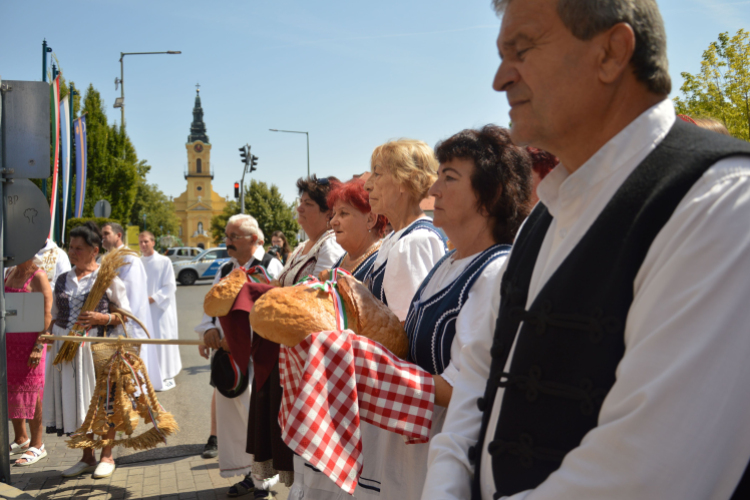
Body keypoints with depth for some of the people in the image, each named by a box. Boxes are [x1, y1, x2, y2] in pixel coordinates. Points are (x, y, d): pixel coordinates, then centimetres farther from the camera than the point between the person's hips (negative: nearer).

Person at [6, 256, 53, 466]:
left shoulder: (38, 277, -11)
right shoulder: (11, 273, 11)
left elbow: (47, 315, -15)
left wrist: (39, 346, -20)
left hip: (29, 341, -7)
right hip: (9, 341, 7)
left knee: (32, 392, 0)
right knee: (11, 389, 13)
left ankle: (37, 446, 10)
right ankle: (20, 439, 28)